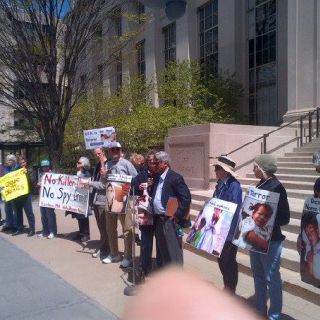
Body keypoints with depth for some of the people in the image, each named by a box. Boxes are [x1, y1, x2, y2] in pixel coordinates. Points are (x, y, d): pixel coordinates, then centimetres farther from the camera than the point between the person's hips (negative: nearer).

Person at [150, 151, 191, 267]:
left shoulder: (175, 177, -12)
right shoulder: (157, 177, 12)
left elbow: (186, 197, -16)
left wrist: (177, 215, -17)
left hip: (169, 220, -8)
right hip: (157, 219, 8)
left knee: (173, 251, -1)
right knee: (162, 249, 18)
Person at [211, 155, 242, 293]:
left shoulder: (234, 186, -18)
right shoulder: (220, 185, 6)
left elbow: (235, 211, -21)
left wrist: (231, 234, -21)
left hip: (229, 231, -8)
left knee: (228, 260, 5)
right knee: (221, 259, 18)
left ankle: (231, 291, 24)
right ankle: (226, 287, 35)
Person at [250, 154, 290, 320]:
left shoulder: (277, 187, -15)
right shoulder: (260, 185, 8)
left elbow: (284, 218, -17)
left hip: (270, 240, -8)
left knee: (272, 278, 4)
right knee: (258, 276, 18)